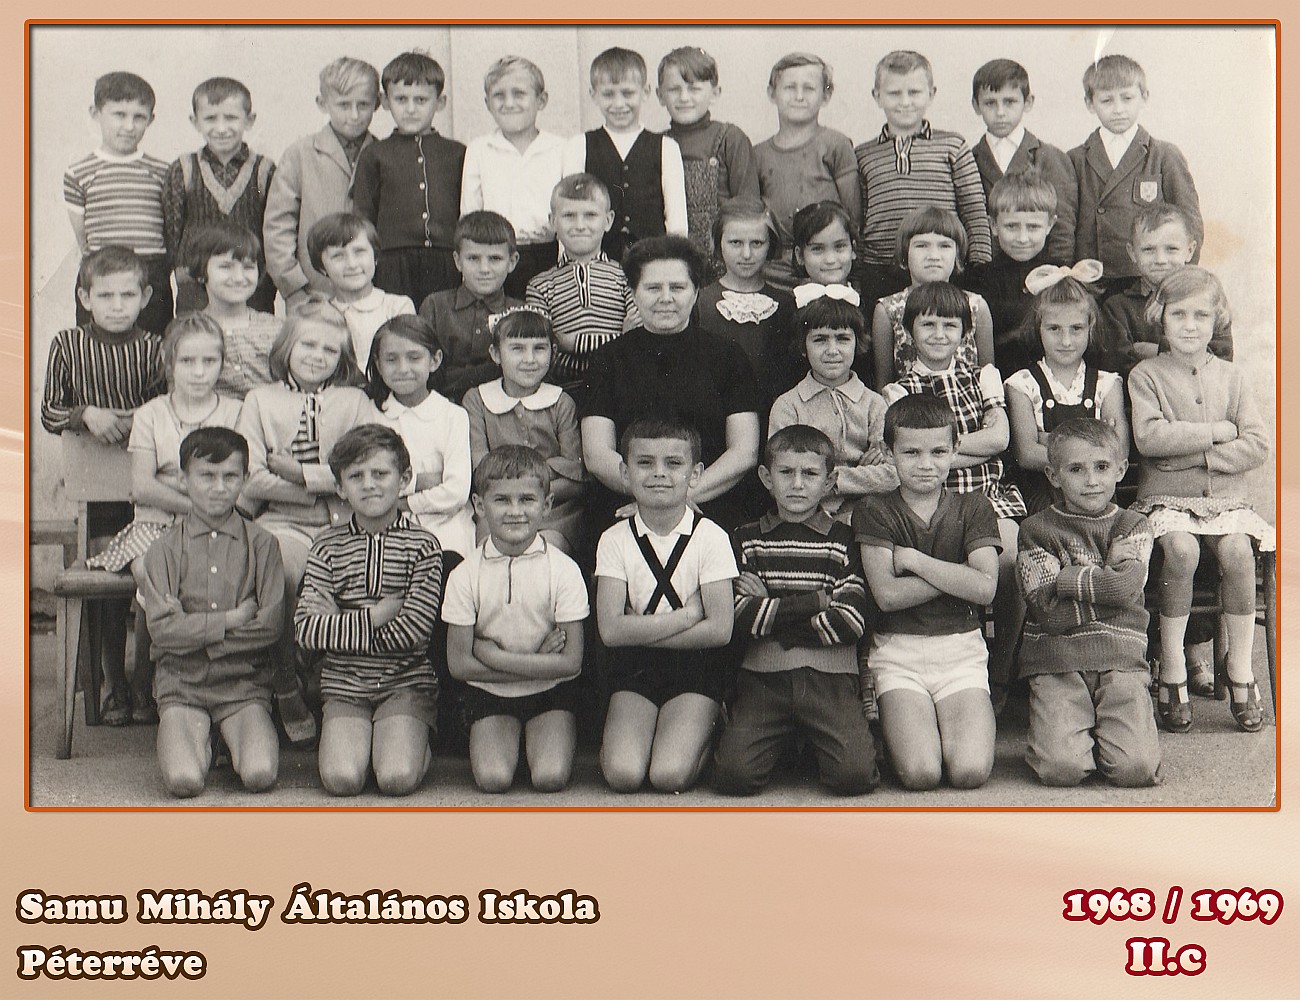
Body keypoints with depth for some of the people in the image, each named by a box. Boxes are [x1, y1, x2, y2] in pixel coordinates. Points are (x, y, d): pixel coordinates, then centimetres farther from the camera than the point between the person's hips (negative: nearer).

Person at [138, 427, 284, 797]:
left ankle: (235, 738, 11)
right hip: (181, 683, 0)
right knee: (184, 780, -22)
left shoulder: (261, 544, 3)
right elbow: (163, 630, -9)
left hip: (244, 683, 0)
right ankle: (200, 742, 11)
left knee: (260, 774, -22)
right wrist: (233, 620, -11)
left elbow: (270, 626, -7)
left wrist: (198, 632, -9)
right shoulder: (165, 548, 2)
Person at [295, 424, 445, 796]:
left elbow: (416, 628, -12)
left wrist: (348, 632, -7)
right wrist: (378, 615, -12)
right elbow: (306, 627, -6)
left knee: (398, 778, -22)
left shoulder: (422, 544, -1)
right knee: (342, 779, -19)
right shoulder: (329, 544, 5)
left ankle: (421, 744, 11)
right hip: (344, 684, 2)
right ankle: (342, 738, 13)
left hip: (407, 681, -2)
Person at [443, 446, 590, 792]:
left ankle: (538, 740, 12)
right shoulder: (465, 576, -7)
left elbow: (571, 662, -11)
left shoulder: (563, 570, -9)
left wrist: (495, 656, -17)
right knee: (493, 778, -20)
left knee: (551, 777, -21)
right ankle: (506, 741, 13)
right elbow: (459, 664, -8)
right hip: (490, 695, 1)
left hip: (551, 691, 0)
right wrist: (536, 663, -13)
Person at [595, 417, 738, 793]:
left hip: (695, 667, -1)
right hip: (635, 668, 1)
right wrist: (688, 614, -13)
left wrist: (641, 630, -12)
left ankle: (702, 737, 12)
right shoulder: (615, 540, -2)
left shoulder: (710, 538, -6)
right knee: (623, 775, -19)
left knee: (669, 776, -20)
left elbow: (719, 630, -13)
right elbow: (611, 630, -12)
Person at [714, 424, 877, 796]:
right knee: (734, 774, -19)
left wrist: (771, 611, -3)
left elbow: (850, 624, -5)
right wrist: (817, 601, -7)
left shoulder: (844, 540, 8)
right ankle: (778, 739, 14)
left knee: (855, 774, -21)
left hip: (830, 676, -1)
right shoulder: (745, 539, 11)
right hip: (763, 675, 1)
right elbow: (743, 619, -4)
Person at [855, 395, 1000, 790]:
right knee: (919, 773, -20)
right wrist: (956, 575, -10)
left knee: (970, 771, -20)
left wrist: (912, 558, -8)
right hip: (898, 653, -1)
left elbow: (984, 588, -9)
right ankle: (893, 727, 12)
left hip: (962, 651, 1)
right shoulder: (874, 513, 3)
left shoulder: (973, 508, 7)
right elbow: (887, 595, -11)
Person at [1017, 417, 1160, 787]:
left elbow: (1127, 589, -8)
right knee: (1060, 768, -21)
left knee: (1137, 767, -18)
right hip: (1057, 662, -1)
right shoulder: (1037, 529, 6)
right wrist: (1105, 578, -4)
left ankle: (1103, 733, 15)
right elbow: (1049, 612, -6)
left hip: (1121, 659, 1)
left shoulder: (1133, 526, 12)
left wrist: (1066, 577, -6)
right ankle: (1059, 729, 14)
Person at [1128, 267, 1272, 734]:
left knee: (1237, 550, -26)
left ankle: (1241, 672, -14)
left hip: (1225, 497, 2)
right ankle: (1172, 674, -20)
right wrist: (1216, 431, -10)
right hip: (1166, 497, -2)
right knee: (1181, 548, -30)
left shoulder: (1230, 376, 11)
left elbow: (1257, 446, 1)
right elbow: (1149, 438, -15)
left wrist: (1193, 452, -10)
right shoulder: (1146, 374, 3)